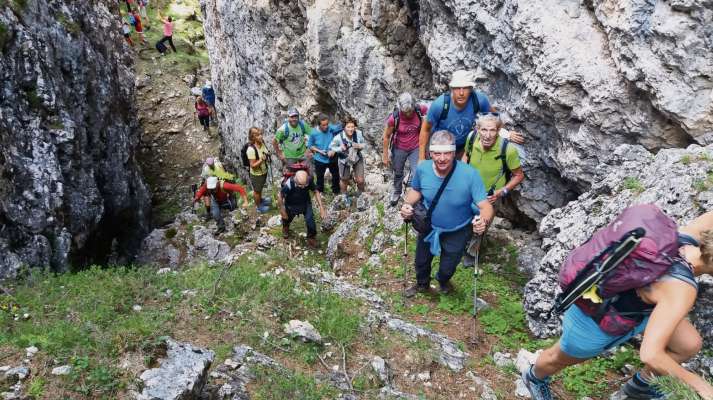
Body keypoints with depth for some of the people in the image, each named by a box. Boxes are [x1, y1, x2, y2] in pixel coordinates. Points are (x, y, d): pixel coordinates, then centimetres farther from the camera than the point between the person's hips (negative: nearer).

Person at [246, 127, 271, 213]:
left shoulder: (262, 142, -12)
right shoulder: (251, 149, -34)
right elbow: (253, 165, -28)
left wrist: (267, 156, -8)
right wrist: (261, 159, -40)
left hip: (264, 171, 7)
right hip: (256, 174, -7)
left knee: (260, 188, 33)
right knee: (257, 190, 20)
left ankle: (260, 200, 58)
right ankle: (259, 206, 43)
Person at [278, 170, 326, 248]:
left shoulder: (309, 181, -33)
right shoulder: (289, 184, -40)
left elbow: (316, 192, -13)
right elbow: (280, 196, -22)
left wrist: (321, 207, -18)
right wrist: (282, 211, -10)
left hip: (306, 203, 1)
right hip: (291, 206, -1)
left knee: (310, 220, -16)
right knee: (286, 218, 25)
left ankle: (311, 238, 14)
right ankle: (285, 227, 65)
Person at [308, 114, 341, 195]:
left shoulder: (331, 129, -18)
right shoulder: (314, 133, -16)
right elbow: (310, 145, -5)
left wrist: (333, 150, -22)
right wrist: (319, 151, -17)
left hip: (332, 158, 1)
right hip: (320, 159, -1)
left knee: (336, 175, 17)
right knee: (320, 177, 15)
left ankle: (336, 192, 39)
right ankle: (320, 193, 37)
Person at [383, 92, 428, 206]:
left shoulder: (419, 110, -23)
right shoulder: (394, 118, -26)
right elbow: (386, 136, -11)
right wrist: (385, 155, -6)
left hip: (415, 148, 0)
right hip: (399, 149, 0)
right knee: (398, 173, 20)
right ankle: (396, 192, 49)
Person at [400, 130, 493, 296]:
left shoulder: (470, 174, -35)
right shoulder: (422, 168, -24)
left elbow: (486, 205, -34)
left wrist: (484, 221, -55)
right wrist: (407, 204, -23)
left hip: (457, 232, -2)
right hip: (428, 226, 2)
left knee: (447, 269, 23)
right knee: (421, 262, 27)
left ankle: (443, 281, 62)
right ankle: (422, 284, 62)